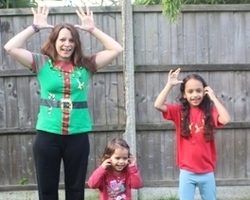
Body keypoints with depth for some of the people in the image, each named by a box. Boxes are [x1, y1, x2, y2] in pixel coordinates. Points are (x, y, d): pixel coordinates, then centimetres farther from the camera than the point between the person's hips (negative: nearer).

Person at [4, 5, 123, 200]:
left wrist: (92, 29, 1)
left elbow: (116, 49, 1)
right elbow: (11, 47, -8)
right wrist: (35, 26, -4)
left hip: (78, 136, 1)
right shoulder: (42, 63, 2)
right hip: (47, 135, -1)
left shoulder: (85, 65, 5)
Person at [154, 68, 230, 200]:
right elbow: (158, 105, -18)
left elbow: (225, 120, -22)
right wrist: (169, 84, -15)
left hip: (207, 172, 1)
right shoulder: (179, 111, -3)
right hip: (187, 172, -1)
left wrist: (213, 97, -13)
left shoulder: (210, 111, -2)